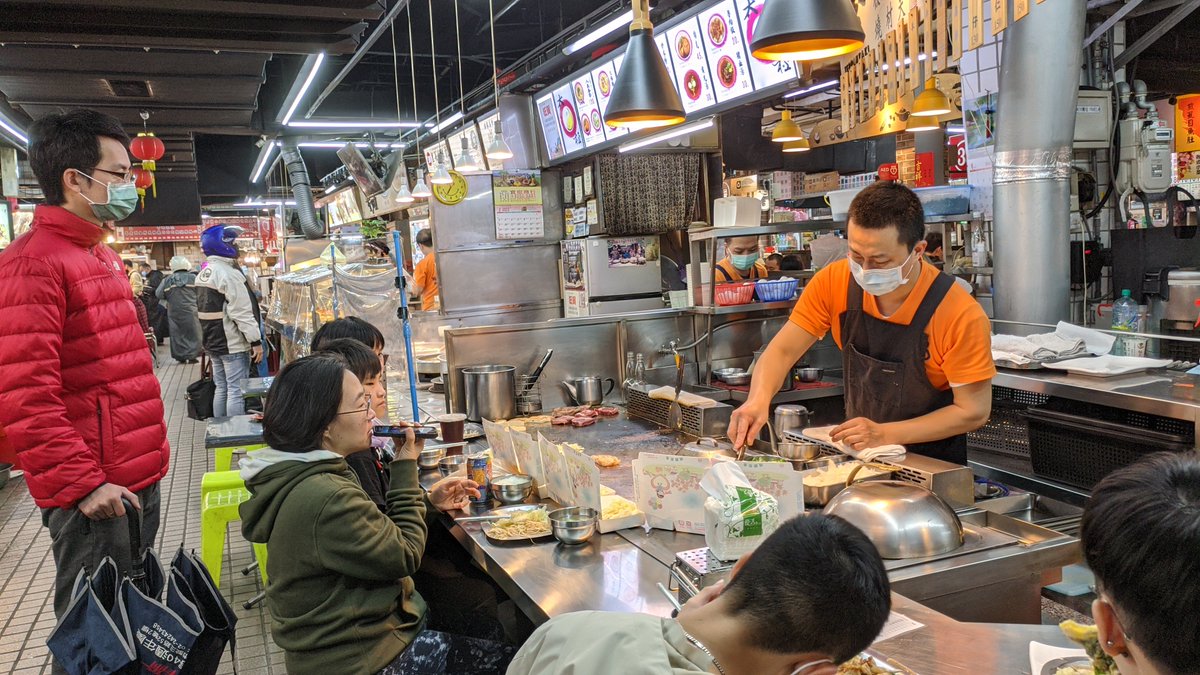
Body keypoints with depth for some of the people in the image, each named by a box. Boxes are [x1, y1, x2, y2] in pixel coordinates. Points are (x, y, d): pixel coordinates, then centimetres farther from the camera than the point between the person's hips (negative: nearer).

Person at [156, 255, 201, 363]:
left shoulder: (167, 280, 1)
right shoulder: (192, 278, -5)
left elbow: (159, 294, 2)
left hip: (174, 312, 2)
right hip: (190, 311, -2)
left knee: (177, 333, 10)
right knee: (192, 333, 5)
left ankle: (180, 356, 12)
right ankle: (192, 355, 4)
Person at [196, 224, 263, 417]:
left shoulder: (203, 274, 11)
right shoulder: (229, 274, -17)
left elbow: (204, 309, 18)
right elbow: (242, 312, -21)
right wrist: (256, 341, -18)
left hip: (213, 342, 9)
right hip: (233, 344, -9)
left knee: (221, 388, 15)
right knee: (236, 391, -5)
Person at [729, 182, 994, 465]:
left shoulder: (962, 316, -22)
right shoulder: (834, 282, -12)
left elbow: (974, 411, -15)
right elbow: (782, 351, -5)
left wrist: (884, 434, -22)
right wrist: (759, 399, -25)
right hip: (854, 454, 2)